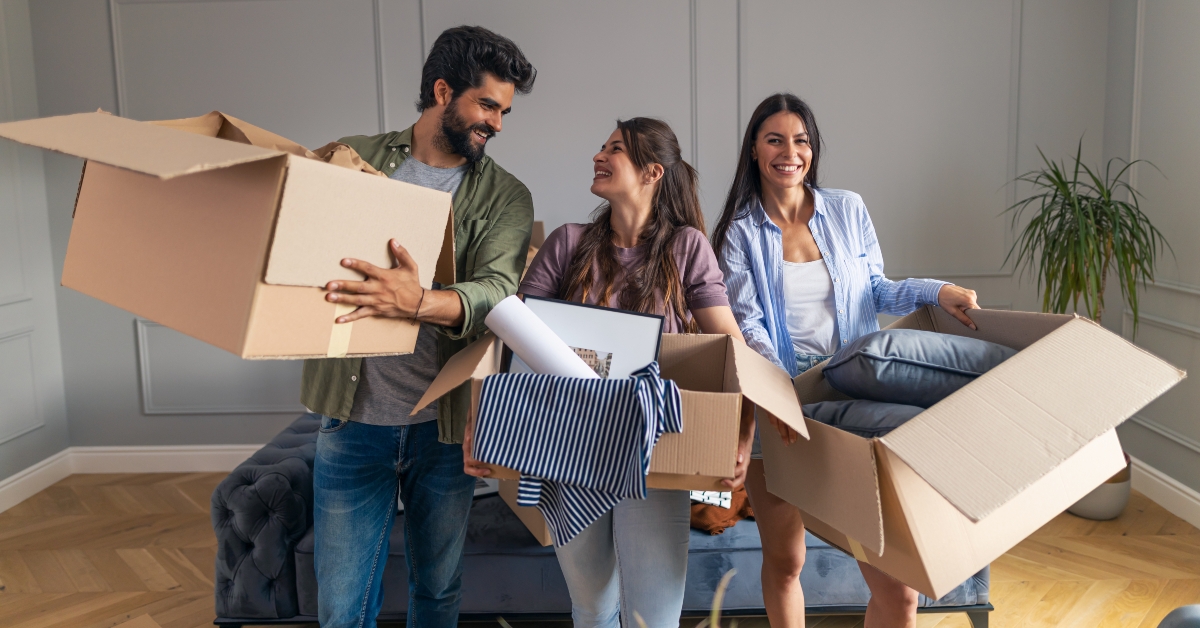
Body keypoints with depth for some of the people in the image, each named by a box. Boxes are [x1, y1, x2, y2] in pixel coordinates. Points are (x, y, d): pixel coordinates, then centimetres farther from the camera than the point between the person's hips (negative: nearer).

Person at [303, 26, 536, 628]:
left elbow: (495, 292, -18)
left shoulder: (505, 197, -1)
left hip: (445, 426, 0)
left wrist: (419, 302, -39)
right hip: (353, 420, 0)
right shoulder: (354, 159, 2)